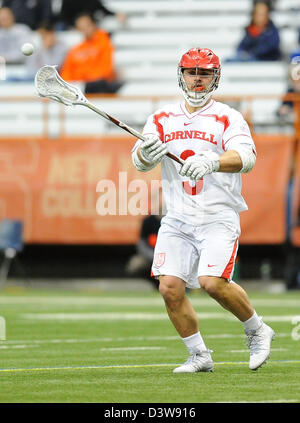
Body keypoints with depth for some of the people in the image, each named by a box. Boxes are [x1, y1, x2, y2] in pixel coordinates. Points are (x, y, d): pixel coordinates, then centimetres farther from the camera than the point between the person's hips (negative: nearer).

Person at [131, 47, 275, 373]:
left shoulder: (228, 118, -2)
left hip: (218, 217, -4)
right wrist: (146, 153, -24)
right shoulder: (162, 119, 11)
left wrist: (212, 162, -38)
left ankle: (257, 331, 4)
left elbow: (246, 157, -19)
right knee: (170, 287, -9)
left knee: (212, 281, -21)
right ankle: (199, 356, 8)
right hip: (177, 220, 4)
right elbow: (139, 162, 1)